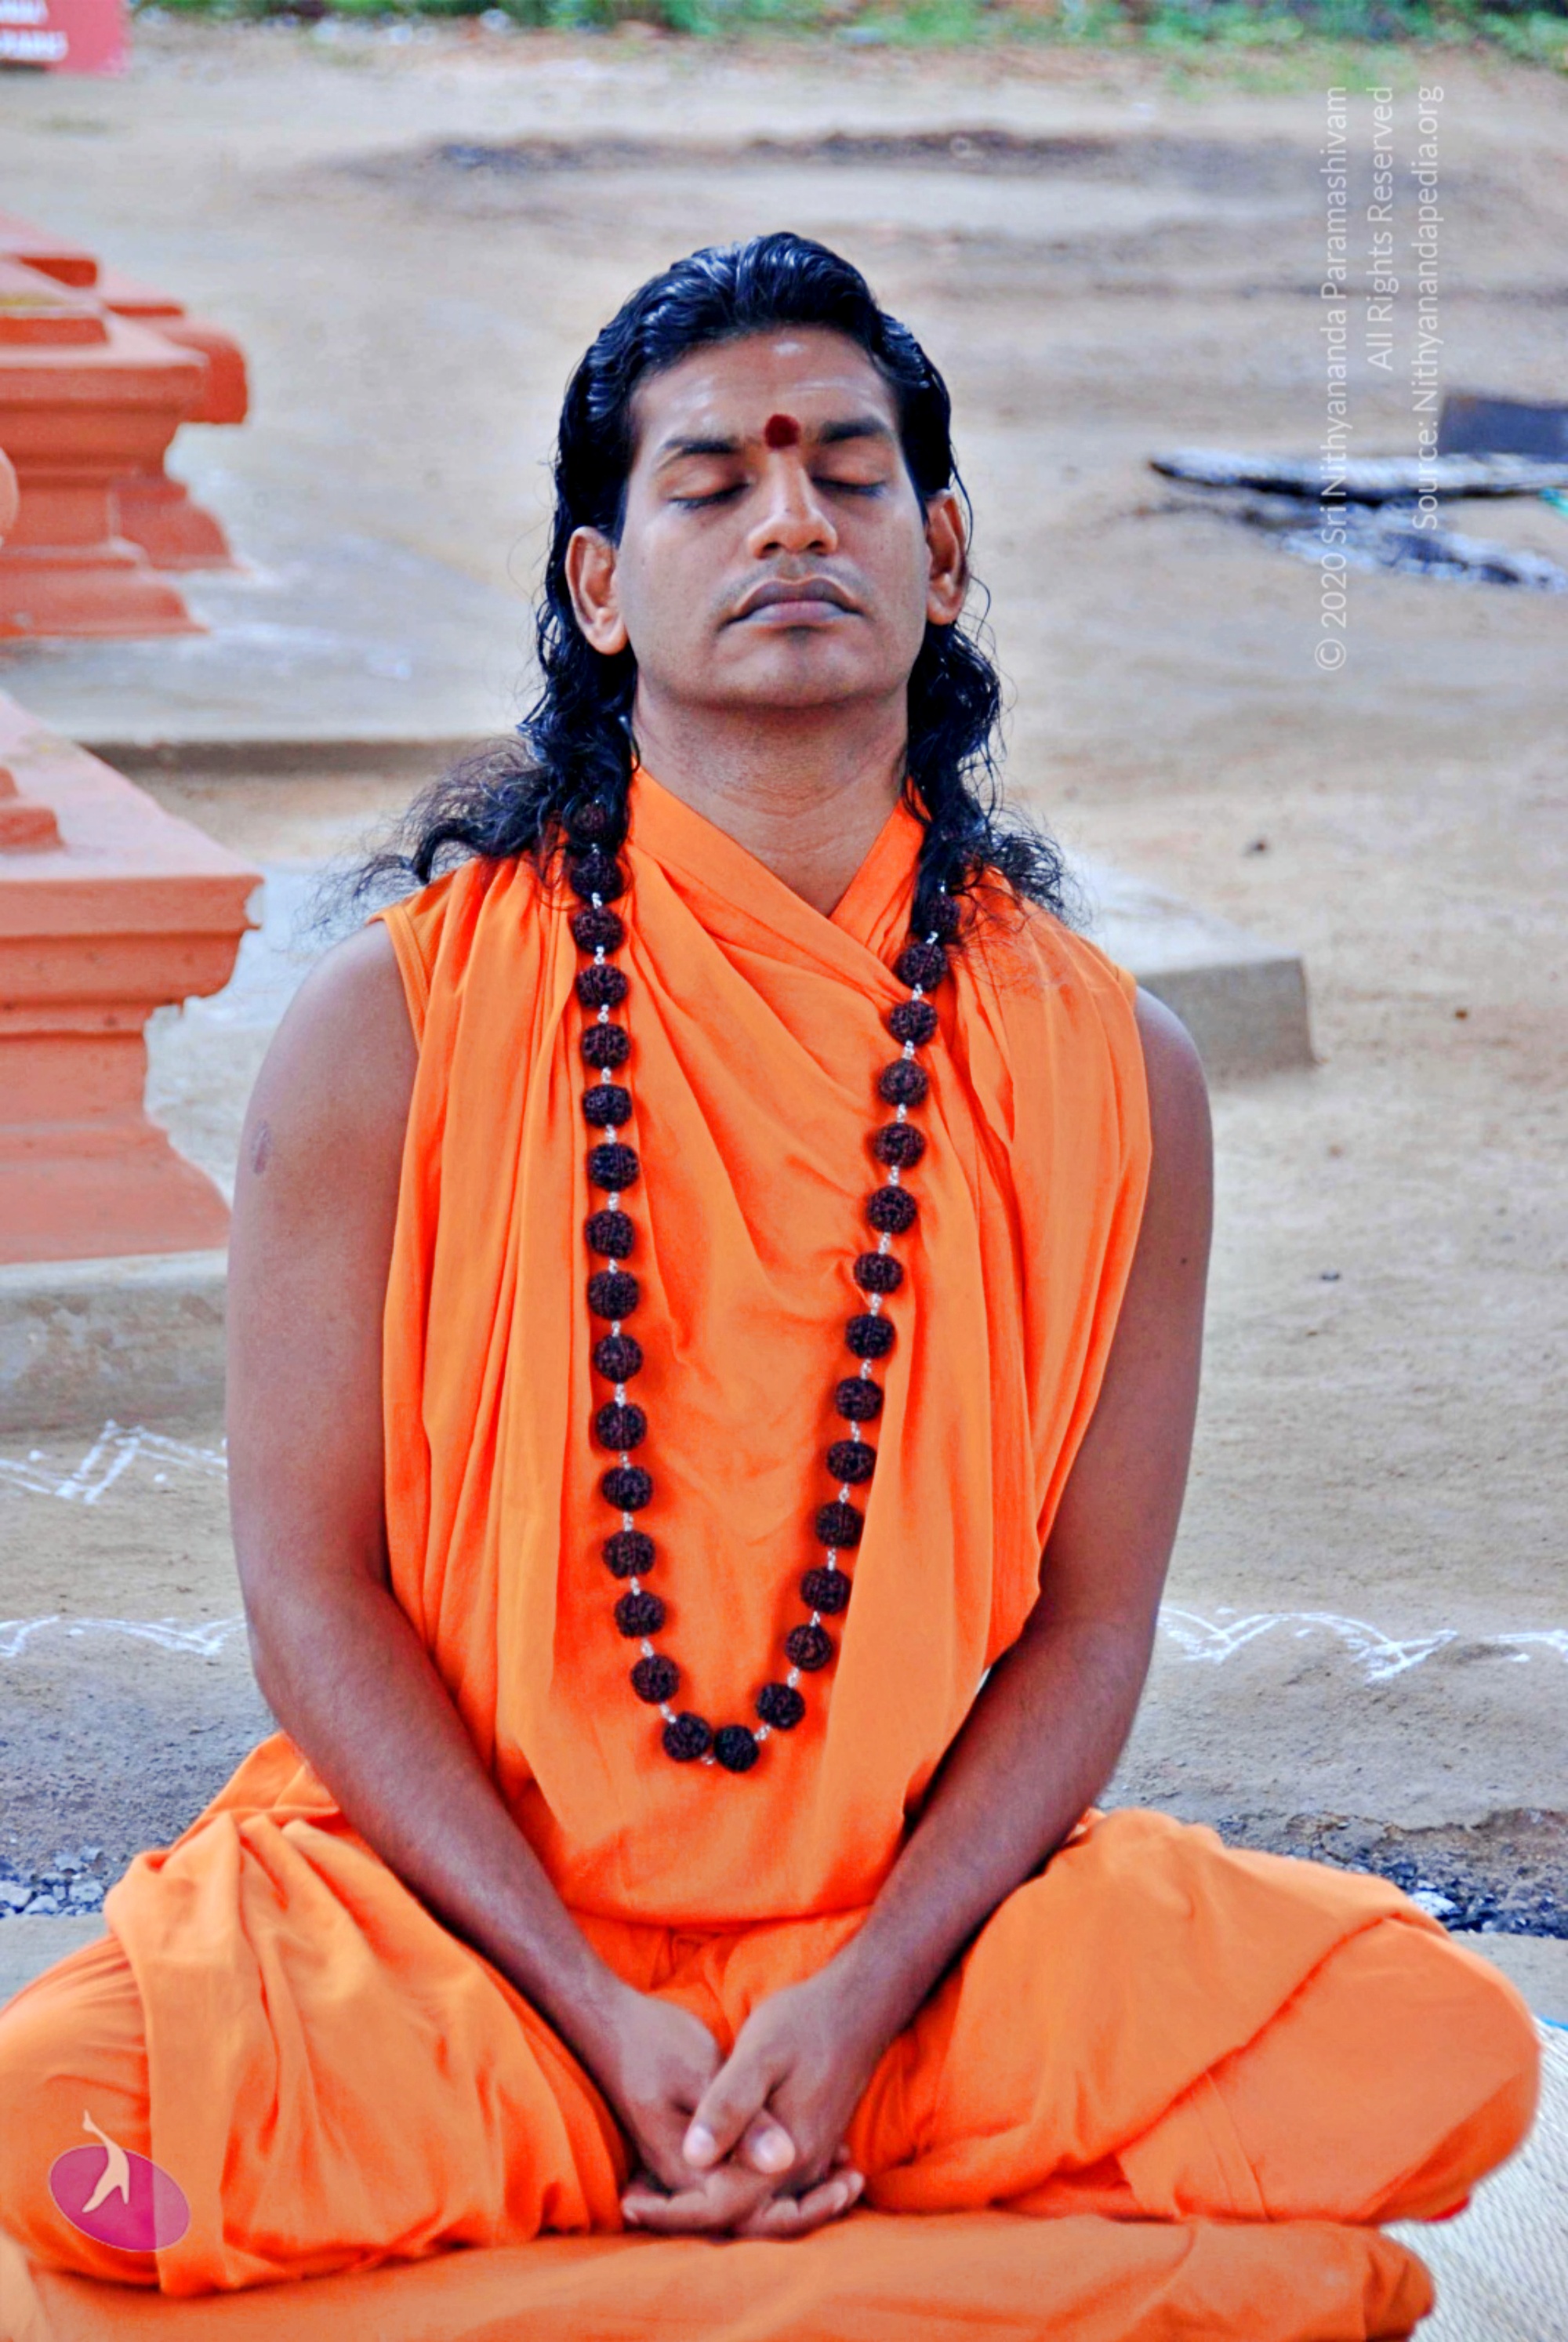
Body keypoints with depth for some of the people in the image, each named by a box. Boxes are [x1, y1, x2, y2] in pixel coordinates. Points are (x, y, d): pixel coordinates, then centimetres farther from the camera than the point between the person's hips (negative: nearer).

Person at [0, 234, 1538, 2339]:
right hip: (460, 1915, -2)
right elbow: (312, 1579, -6)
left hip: (915, 1926, 3)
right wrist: (599, 2014, -16)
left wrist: (865, 1994, -16)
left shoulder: (1107, 1067, 1)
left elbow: (1092, 1613, 0)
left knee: (1434, 2046, -23)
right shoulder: (396, 1022, -4)